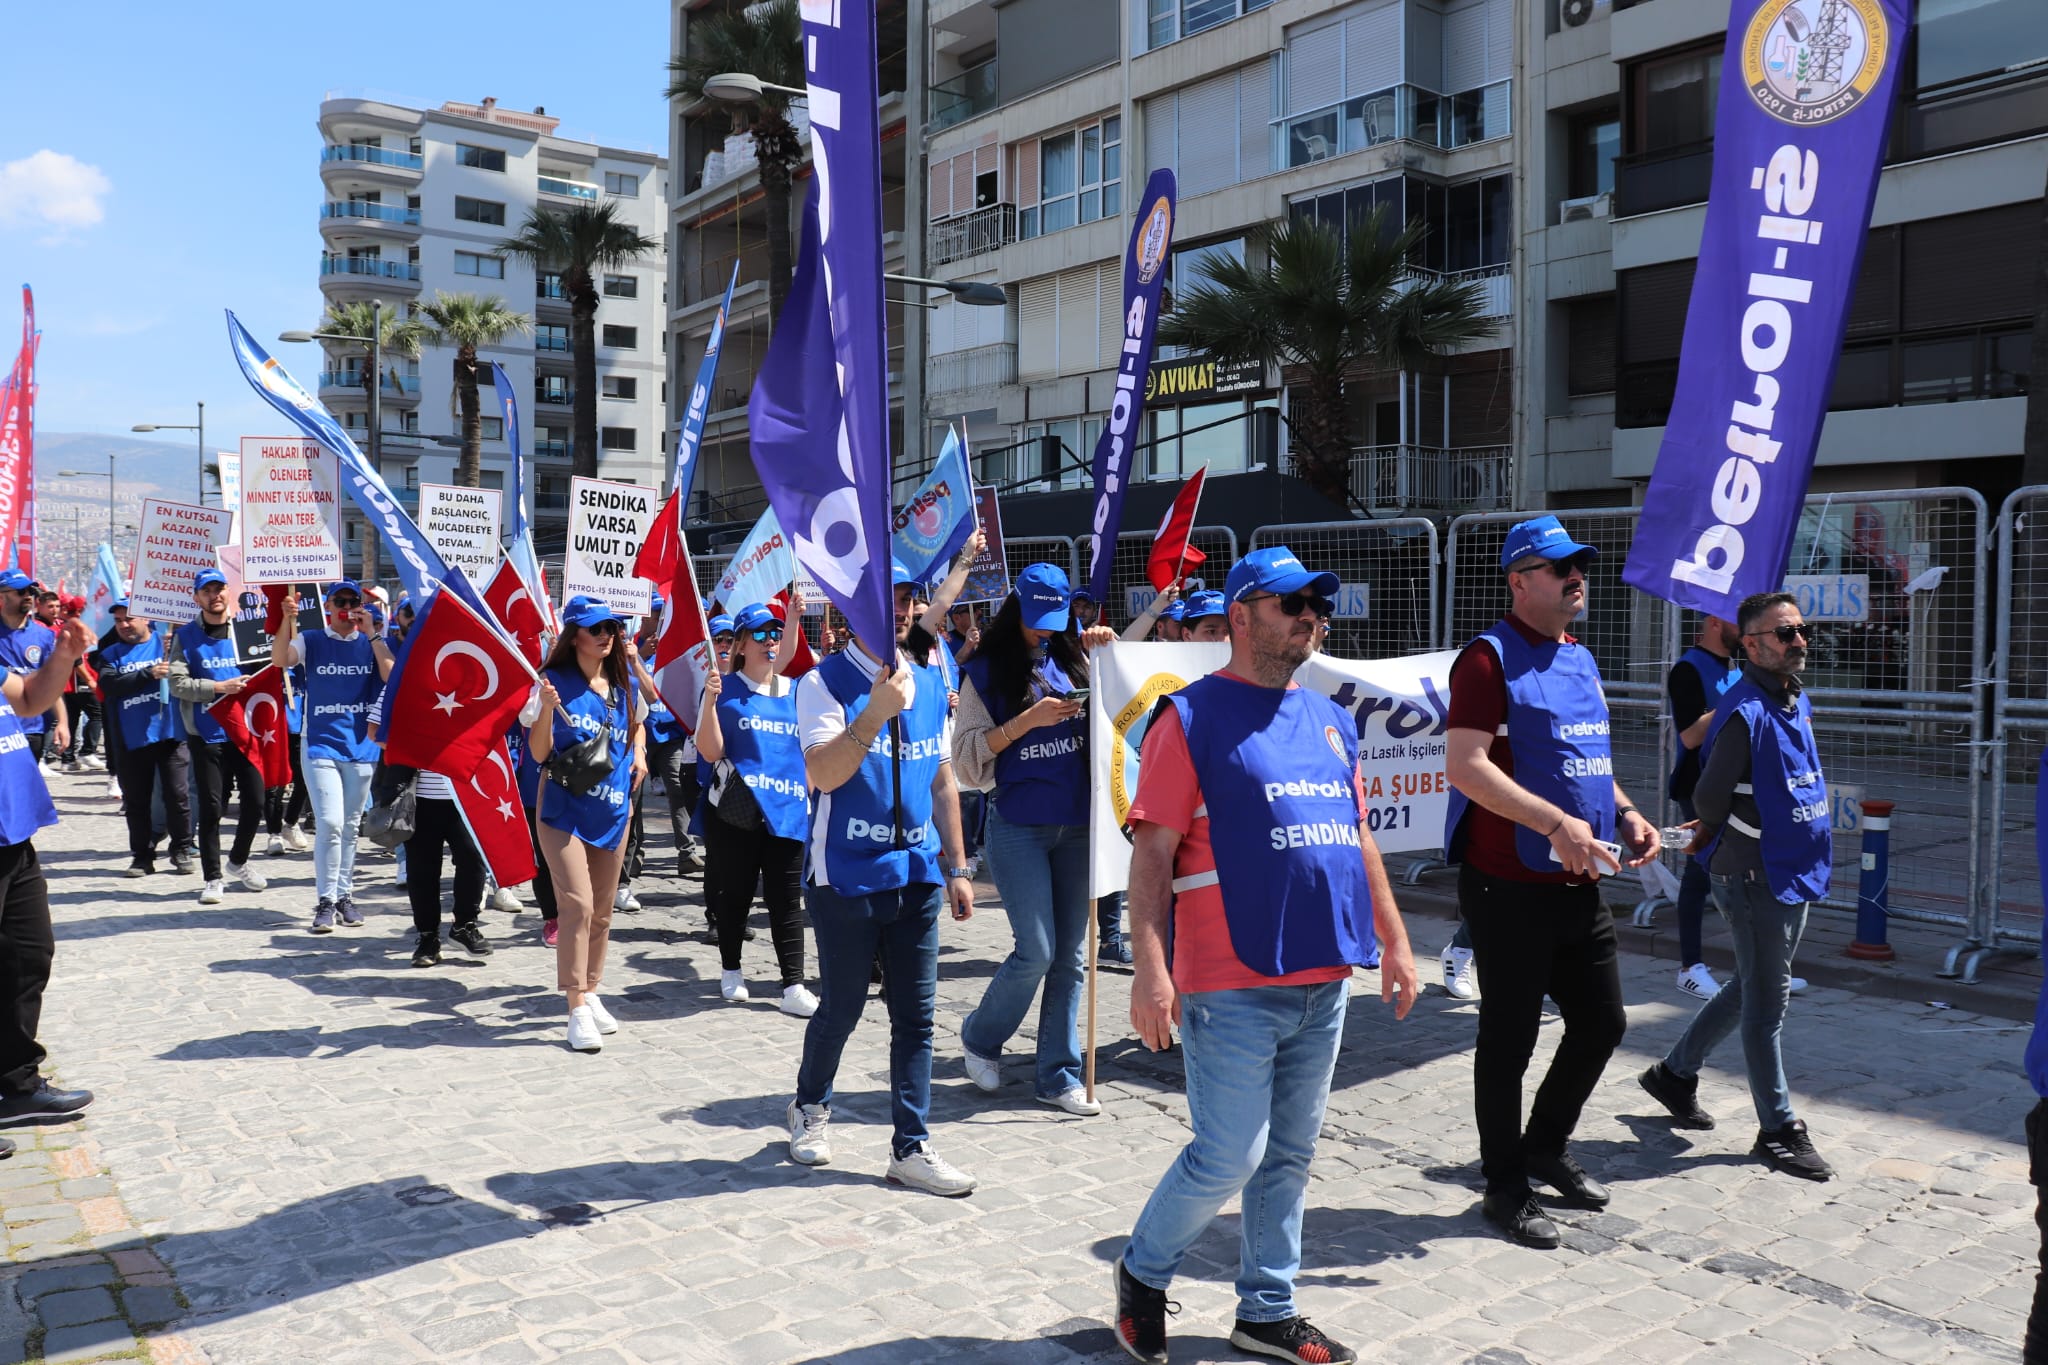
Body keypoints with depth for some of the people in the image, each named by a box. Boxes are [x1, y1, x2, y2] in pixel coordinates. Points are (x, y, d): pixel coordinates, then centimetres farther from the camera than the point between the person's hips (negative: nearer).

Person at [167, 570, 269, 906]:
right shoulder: (185, 636, 1)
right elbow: (178, 683, -8)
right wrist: (217, 687, -18)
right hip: (206, 734, -2)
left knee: (255, 800, 4)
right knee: (211, 806, 1)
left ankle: (238, 860, 28)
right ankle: (212, 877, 12)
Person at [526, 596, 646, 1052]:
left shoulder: (624, 686, 6)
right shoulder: (554, 683, -8)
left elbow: (637, 723, 28)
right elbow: (539, 754, -11)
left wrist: (638, 755, 8)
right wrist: (546, 709, -27)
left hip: (613, 810, 5)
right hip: (565, 809, -5)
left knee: (602, 910, 11)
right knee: (578, 904, -15)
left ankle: (591, 994, 26)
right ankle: (577, 1011, -11)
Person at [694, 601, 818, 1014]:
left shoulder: (796, 692, 10)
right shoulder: (725, 690, -1)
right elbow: (711, 752, -9)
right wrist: (710, 701, -18)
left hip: (788, 811, 3)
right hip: (736, 811, -3)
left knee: (787, 900, 1)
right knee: (735, 894, 8)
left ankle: (794, 987, 3)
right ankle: (730, 970, 28)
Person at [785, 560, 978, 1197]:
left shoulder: (930, 684, 10)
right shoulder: (826, 683, -7)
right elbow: (822, 774, -19)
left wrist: (956, 867, 13)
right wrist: (876, 713, -29)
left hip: (916, 875, 5)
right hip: (848, 875, -5)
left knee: (916, 1015, 5)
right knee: (842, 1006, 8)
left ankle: (910, 1148, 15)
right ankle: (809, 1107, 35)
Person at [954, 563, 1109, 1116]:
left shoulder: (1073, 660, 8)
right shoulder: (987, 672, 0)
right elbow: (968, 752, -6)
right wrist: (1028, 720, -16)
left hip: (1076, 826, 4)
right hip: (1018, 827, -4)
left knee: (1071, 956, 6)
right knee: (1036, 950, -6)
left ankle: (1059, 1075, 17)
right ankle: (980, 1036, 21)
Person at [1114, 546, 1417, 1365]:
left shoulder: (1329, 720, 14)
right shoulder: (1192, 718, -7)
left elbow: (1359, 839, 21)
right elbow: (1152, 851, -12)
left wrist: (1393, 940, 17)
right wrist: (1150, 969, -19)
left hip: (1324, 979, 7)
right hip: (1235, 984, -7)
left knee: (1290, 1157, 15)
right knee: (1228, 1159, -2)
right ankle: (1143, 1275, 23)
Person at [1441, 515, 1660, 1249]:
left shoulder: (1582, 660, 15)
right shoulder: (1491, 657, -12)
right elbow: (1465, 766, -22)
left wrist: (1625, 813, 6)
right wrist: (1556, 823, -27)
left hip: (1577, 885, 8)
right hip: (1510, 886, -8)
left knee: (1602, 1023, 17)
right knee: (1510, 1038, 4)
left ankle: (1546, 1146, 37)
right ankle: (1505, 1185, 20)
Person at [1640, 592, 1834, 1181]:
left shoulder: (1797, 702, 10)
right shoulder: (1745, 712, -19)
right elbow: (1708, 800, -17)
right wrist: (1732, 837, 0)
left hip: (1792, 872, 9)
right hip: (1754, 877, -9)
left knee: (1751, 987, 19)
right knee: (1766, 1000, 1)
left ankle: (1676, 1072, 34)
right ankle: (1779, 1130, 12)